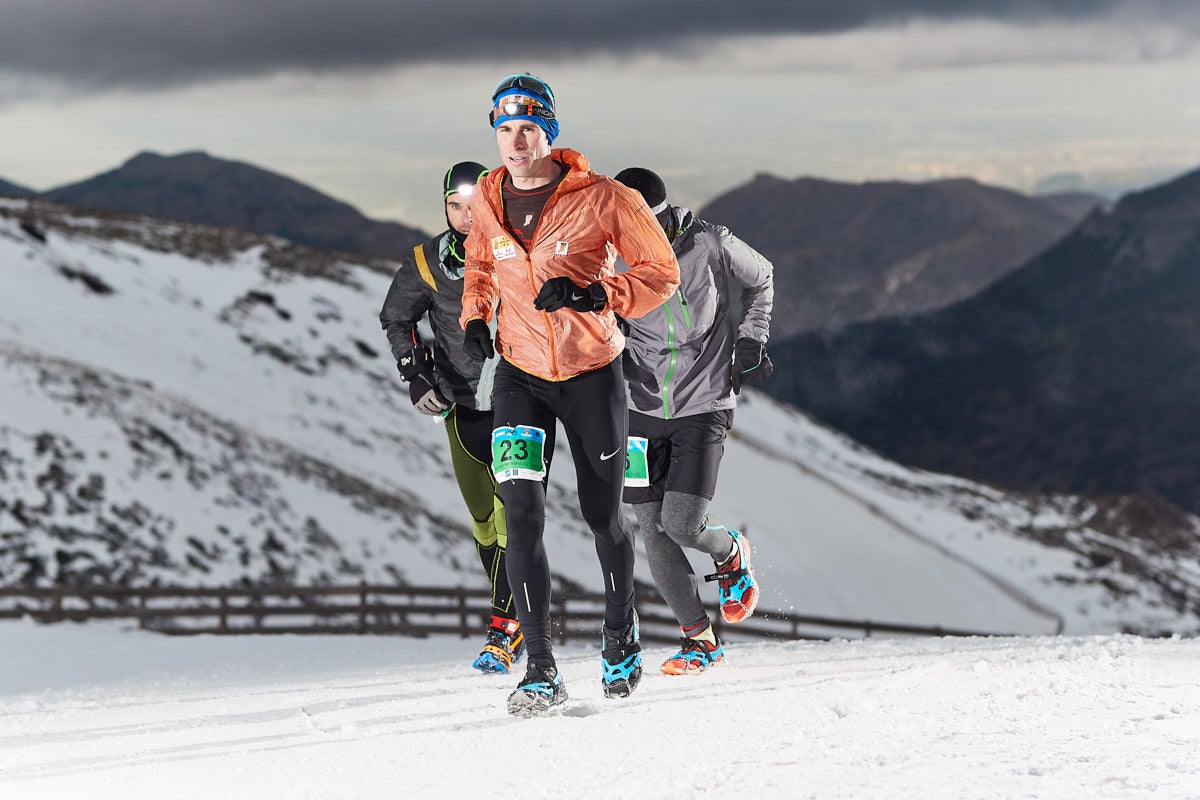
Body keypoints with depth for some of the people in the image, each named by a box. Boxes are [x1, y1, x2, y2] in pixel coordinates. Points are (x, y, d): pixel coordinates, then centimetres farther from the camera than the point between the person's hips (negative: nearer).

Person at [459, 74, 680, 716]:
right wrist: (475, 314, 2)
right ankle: (540, 670, -11)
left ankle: (620, 633, 37)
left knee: (602, 516, 9)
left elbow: (661, 272, -9)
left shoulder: (600, 199, -14)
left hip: (592, 374, -2)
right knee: (522, 512, -13)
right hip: (520, 375, 2)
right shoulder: (488, 200, -1)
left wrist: (591, 295, -23)